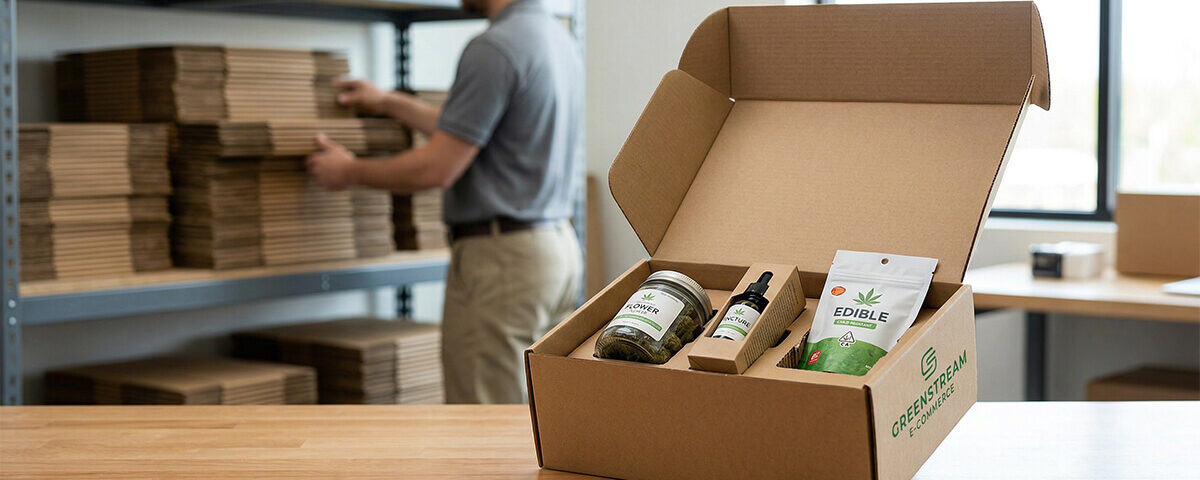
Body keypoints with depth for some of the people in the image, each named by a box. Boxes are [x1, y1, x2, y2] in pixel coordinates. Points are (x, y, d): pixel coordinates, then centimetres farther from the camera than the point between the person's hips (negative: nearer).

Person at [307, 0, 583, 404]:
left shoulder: (493, 48, -18)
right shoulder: (559, 38, 13)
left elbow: (439, 167, -19)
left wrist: (350, 172, -4)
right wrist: (391, 104, 28)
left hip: (500, 256, -10)